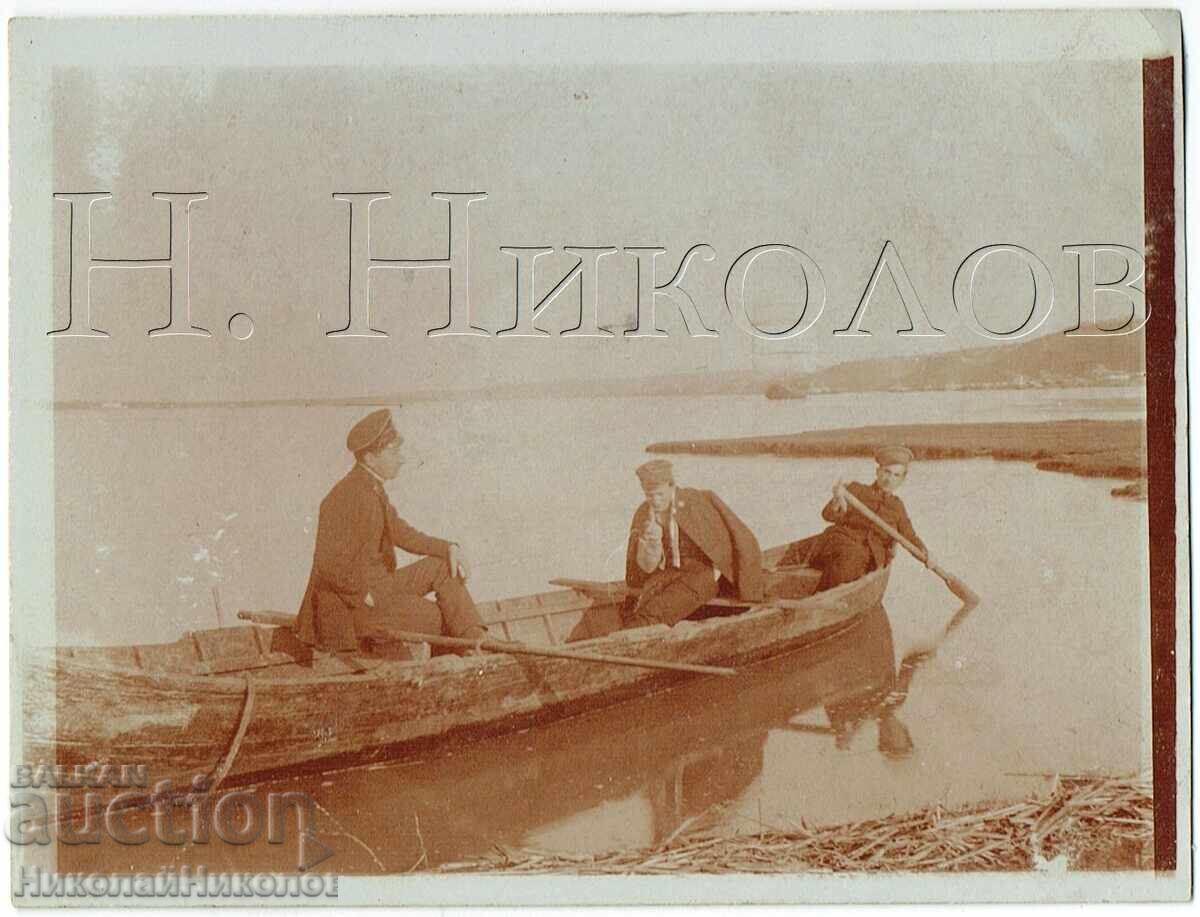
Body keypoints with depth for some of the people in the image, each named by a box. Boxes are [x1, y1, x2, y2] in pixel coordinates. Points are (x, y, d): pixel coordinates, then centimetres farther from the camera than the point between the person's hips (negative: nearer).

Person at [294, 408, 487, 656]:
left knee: (442, 567, 4)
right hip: (352, 604, -10)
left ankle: (477, 642, -1)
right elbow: (330, 566, -28)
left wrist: (449, 548, 3)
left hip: (378, 585, 10)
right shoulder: (349, 497, -24)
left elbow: (401, 533, 16)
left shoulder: (372, 488, 7)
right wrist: (367, 596, -18)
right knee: (437, 618, -9)